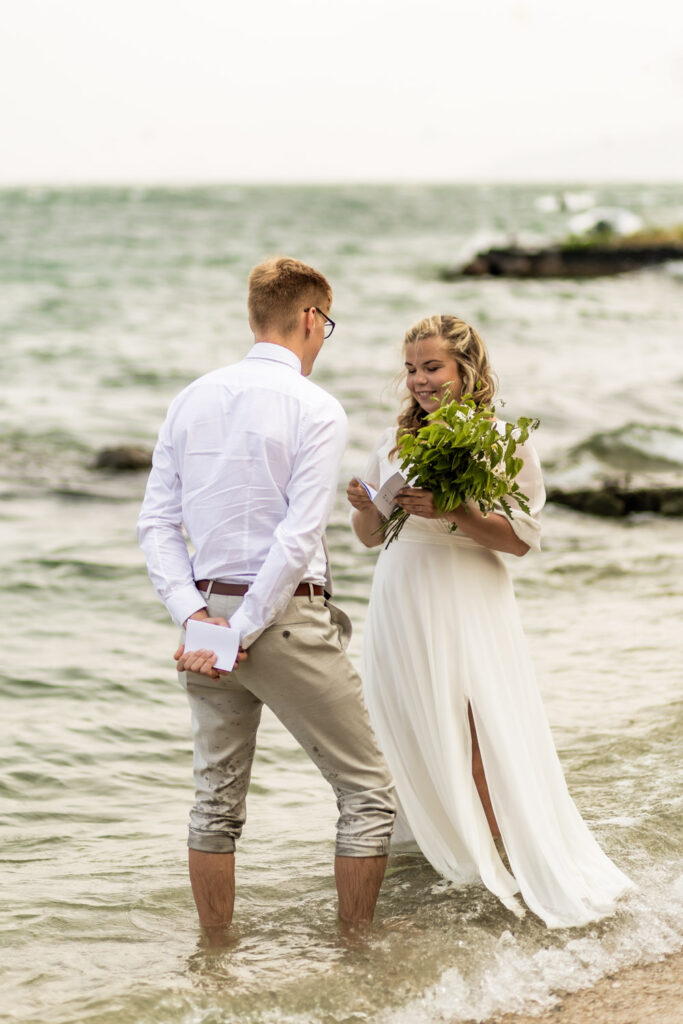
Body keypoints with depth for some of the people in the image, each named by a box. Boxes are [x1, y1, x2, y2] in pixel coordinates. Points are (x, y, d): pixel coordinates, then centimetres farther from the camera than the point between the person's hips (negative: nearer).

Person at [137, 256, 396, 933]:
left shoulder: (192, 400, 7)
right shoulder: (315, 409, -10)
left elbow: (156, 523, 3)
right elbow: (299, 537, -18)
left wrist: (195, 617, -4)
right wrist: (243, 634, -15)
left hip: (210, 612, 6)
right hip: (288, 618, -6)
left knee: (216, 800, 15)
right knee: (366, 790, 7)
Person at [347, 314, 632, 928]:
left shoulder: (504, 442, -4)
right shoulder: (397, 441, 10)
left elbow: (522, 538, -9)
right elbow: (371, 535, 15)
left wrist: (451, 513, -20)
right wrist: (364, 507, -8)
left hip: (465, 606, -5)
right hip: (399, 602, 5)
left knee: (478, 743, -10)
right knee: (413, 736, 7)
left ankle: (514, 865, -2)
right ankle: (449, 850, 19)